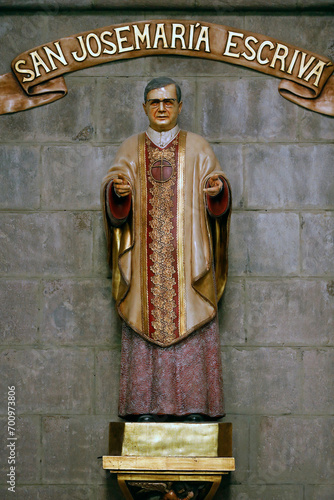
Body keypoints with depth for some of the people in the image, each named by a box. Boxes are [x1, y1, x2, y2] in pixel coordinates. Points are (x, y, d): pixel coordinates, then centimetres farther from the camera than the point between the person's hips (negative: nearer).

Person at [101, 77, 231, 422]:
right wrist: (117, 190, -20)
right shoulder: (130, 150, 12)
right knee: (145, 328, -4)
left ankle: (194, 406, -2)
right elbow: (114, 197, 3)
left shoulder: (197, 148, 10)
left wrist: (217, 189, -20)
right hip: (145, 263, 1)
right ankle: (146, 406, 0)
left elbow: (214, 182, 3)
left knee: (191, 327, -5)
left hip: (188, 259, -1)